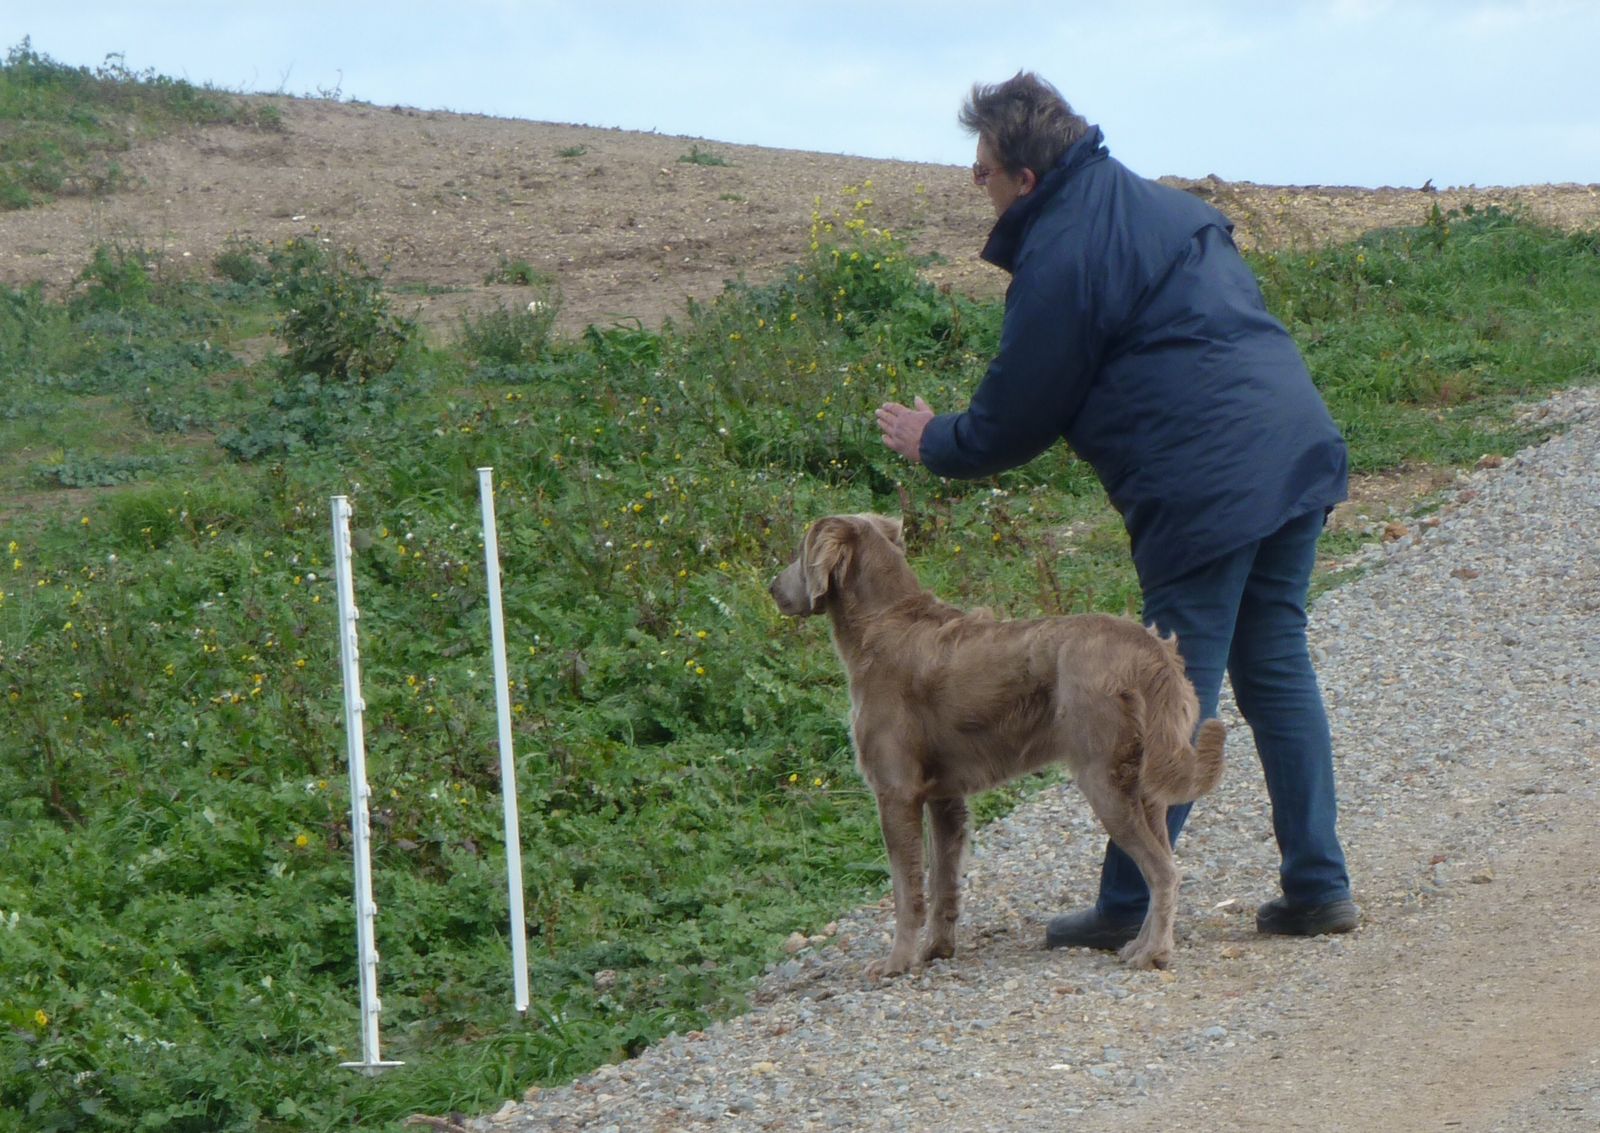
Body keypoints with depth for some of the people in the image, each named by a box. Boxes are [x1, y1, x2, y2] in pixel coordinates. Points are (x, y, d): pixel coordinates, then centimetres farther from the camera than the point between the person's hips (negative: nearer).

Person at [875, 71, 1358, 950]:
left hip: (1209, 489, -9)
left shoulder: (1060, 258, -9)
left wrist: (933, 444, 19)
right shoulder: (1161, 205, 18)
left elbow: (1016, 418, -1)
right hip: (1300, 453, 9)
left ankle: (1129, 907, 4)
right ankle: (1318, 887, 15)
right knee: (1277, 670, 14)